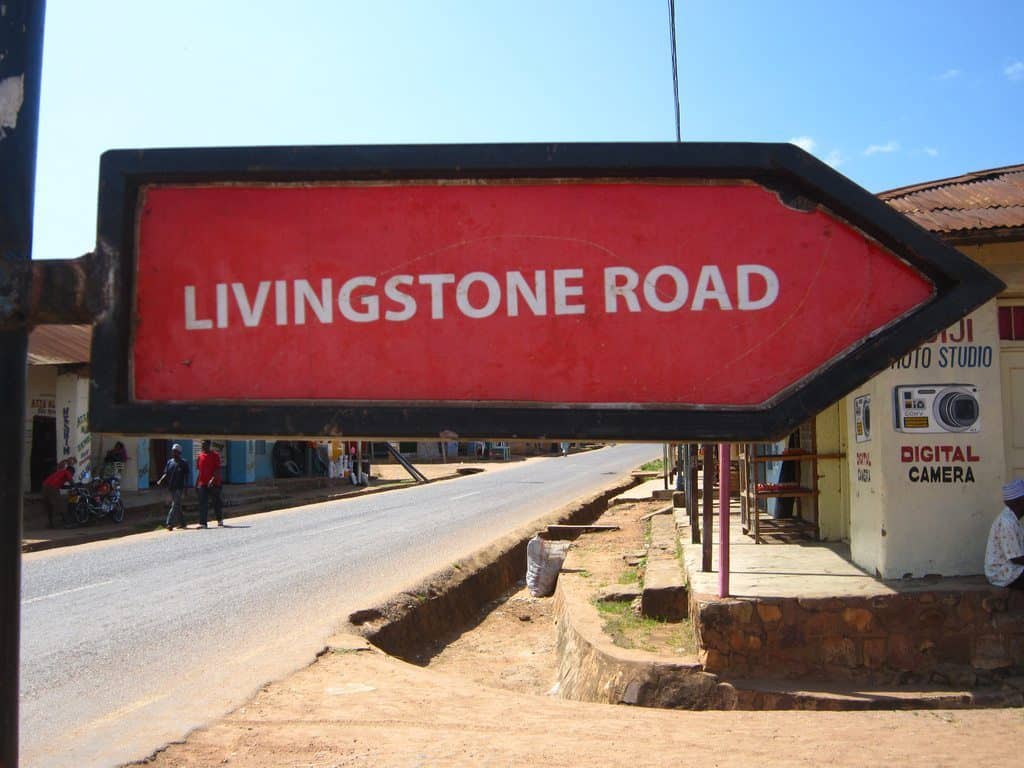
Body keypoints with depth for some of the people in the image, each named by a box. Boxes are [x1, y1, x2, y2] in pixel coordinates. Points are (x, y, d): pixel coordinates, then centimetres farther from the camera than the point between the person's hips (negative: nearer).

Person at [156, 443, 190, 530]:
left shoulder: (183, 463, -3)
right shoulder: (169, 462, 11)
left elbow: (186, 476, -2)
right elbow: (166, 474, 9)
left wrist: (185, 488, -6)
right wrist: (161, 480, -10)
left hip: (179, 487, -6)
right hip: (171, 487, 6)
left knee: (175, 505, -12)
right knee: (177, 506, 12)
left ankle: (170, 523, -15)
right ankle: (182, 523, 22)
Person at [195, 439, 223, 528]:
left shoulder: (215, 455, -6)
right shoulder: (200, 456, 10)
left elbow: (218, 470, -12)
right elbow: (199, 471, 17)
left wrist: (213, 479, -26)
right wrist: (197, 483, 15)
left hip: (214, 483, -4)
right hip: (202, 484, 4)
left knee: (217, 502, 8)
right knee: (203, 504, -2)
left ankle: (220, 520, 25)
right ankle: (203, 523, -4)